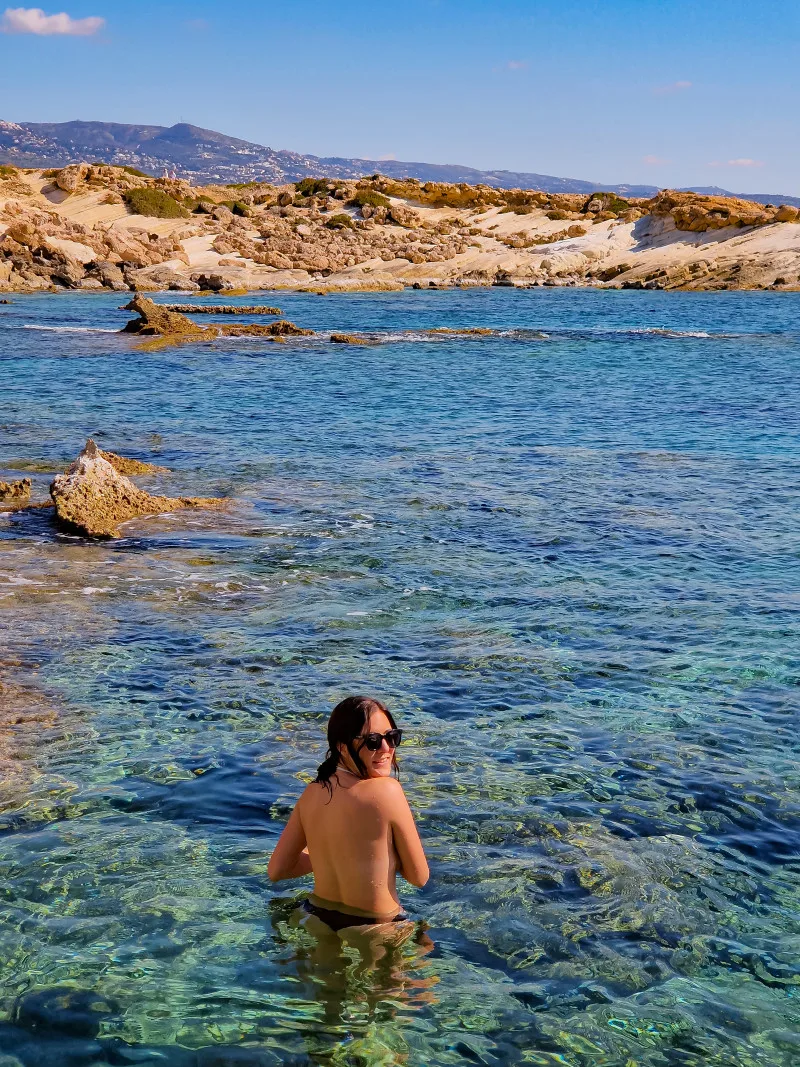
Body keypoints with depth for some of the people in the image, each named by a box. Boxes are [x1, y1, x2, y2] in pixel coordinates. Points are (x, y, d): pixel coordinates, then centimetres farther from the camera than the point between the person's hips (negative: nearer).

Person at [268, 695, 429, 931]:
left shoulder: (312, 793, -6)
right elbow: (419, 877, -13)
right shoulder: (387, 791, -23)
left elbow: (276, 871, 3)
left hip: (319, 920, 6)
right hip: (374, 928, -6)